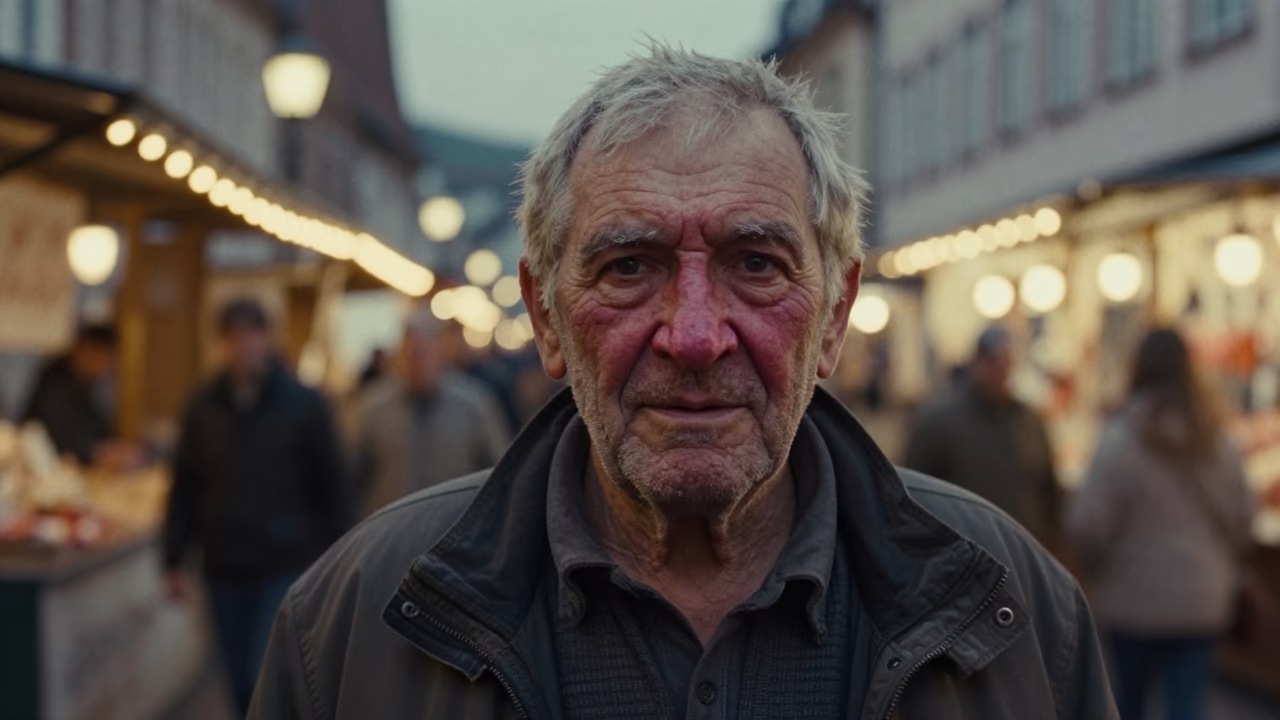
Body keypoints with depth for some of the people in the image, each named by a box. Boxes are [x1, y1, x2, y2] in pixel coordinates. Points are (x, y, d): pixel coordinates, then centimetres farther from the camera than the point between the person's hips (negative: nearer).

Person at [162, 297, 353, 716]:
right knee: (243, 687, 9)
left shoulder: (303, 405, -2)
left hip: (287, 568, -4)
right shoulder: (204, 408, 6)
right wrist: (174, 560, 7)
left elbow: (332, 488, 0)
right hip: (225, 571, 4)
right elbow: (184, 488, 10)